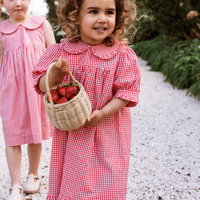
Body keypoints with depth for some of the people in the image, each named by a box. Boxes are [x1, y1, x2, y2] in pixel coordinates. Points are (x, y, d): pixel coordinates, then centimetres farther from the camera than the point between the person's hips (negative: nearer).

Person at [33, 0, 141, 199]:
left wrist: (103, 113, -22)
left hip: (109, 132, -1)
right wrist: (56, 74, -25)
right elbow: (43, 87, -4)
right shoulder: (60, 51, -6)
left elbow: (126, 92, -9)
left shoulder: (123, 55, -9)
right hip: (70, 132, 2)